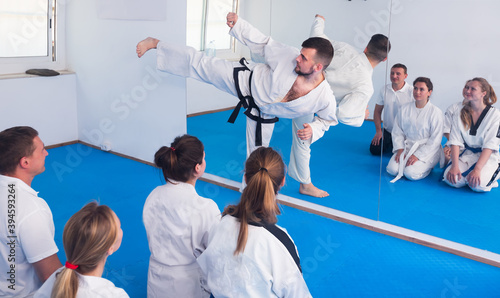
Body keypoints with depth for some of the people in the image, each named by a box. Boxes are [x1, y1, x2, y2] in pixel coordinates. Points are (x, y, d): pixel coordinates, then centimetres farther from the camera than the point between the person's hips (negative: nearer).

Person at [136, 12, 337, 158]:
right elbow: (262, 43, -14)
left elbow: (328, 119, -4)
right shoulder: (290, 56, -30)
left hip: (263, 114, 1)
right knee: (200, 63, -2)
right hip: (248, 81, -1)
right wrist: (237, 24, -20)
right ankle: (155, 44, 17)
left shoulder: (325, 98, -27)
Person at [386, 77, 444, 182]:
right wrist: (400, 149, -9)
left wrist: (417, 155, -16)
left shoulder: (435, 112, -7)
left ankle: (427, 166, 6)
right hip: (406, 146, 3)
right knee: (392, 169, -20)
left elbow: (435, 141, -10)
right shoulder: (405, 109, 5)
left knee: (410, 173, -24)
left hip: (427, 150, -3)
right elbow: (397, 132, 7)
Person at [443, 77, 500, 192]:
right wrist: (454, 166, -19)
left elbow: (490, 146, -15)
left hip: (488, 157, -2)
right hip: (467, 155, 3)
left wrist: (477, 169, -26)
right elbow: (455, 142, -5)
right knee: (451, 179, -27)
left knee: (478, 185, -31)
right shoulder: (460, 114, 2)